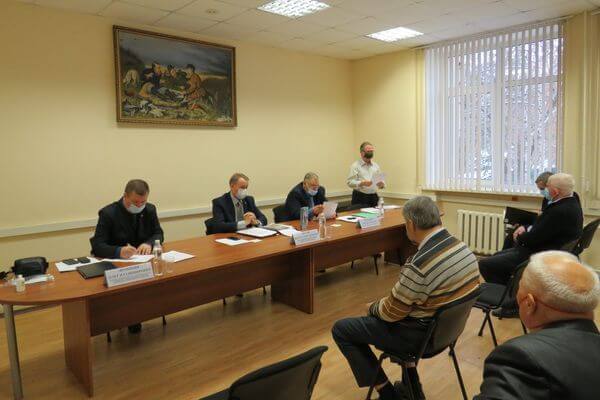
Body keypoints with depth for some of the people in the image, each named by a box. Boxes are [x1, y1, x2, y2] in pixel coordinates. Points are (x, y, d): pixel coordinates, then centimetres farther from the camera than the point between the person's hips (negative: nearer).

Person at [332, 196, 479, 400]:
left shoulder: (419, 264, -32)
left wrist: (372, 308, 5)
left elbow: (391, 312, -20)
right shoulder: (464, 248, -6)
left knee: (340, 330, 3)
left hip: (421, 335, -8)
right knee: (380, 310, 32)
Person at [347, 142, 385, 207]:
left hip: (374, 197, 5)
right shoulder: (355, 165, -3)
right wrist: (362, 183, -24)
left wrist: (382, 184, -8)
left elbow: (381, 180, 14)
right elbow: (350, 182, -11)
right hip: (360, 198, -5)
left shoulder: (375, 166, 14)